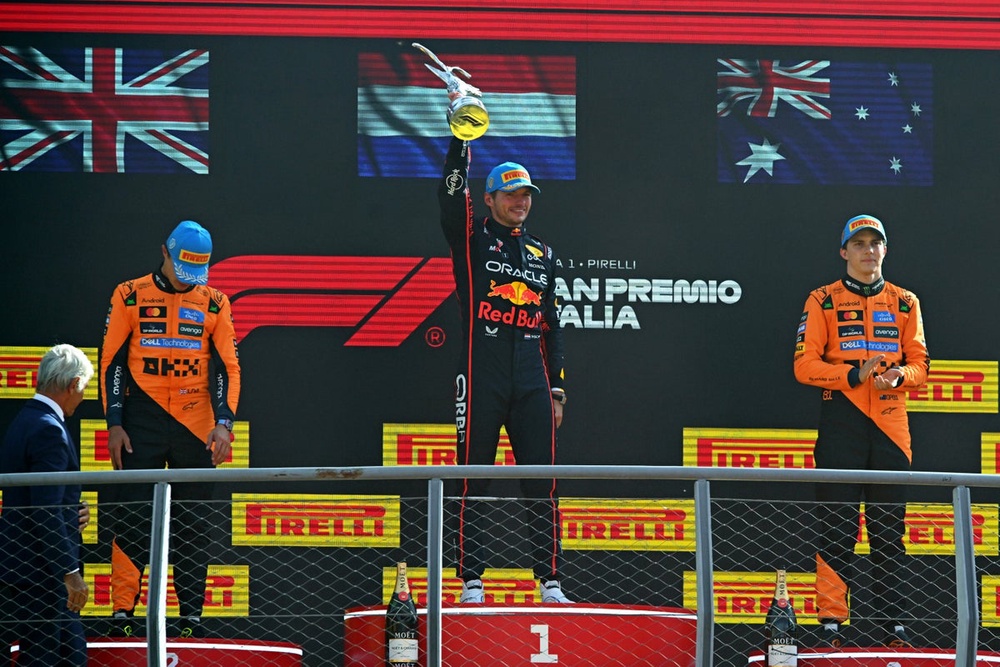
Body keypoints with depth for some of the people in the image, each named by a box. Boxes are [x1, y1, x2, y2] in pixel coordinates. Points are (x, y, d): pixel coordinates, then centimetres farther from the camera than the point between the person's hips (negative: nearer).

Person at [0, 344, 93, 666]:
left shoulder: (26, 419, 13)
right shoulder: (48, 430, -19)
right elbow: (46, 512, -24)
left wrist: (74, 511, 5)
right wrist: (70, 572, -22)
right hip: (38, 575, -10)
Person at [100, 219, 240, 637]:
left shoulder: (214, 303, 7)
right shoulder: (130, 296, 3)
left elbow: (227, 367, 5)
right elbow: (112, 362, 3)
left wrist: (223, 423, -8)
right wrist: (115, 425, -4)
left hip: (195, 427, 2)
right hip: (142, 425, -1)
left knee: (193, 525, 3)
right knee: (131, 519, -5)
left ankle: (191, 615, 8)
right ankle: (123, 612, -2)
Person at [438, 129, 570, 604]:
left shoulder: (542, 255, 19)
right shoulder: (471, 239, 7)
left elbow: (552, 328, 19)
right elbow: (451, 191, -10)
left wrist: (557, 389, 12)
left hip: (533, 384, 4)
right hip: (481, 381, -3)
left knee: (542, 485, 1)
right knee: (474, 484, -2)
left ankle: (550, 583, 3)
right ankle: (471, 582, 2)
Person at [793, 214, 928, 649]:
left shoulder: (905, 303, 14)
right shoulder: (823, 301, 5)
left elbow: (920, 363, 11)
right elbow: (805, 365, -2)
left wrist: (900, 376, -12)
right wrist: (854, 375, -17)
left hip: (891, 422, 2)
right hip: (842, 421, -2)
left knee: (889, 527, 4)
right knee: (837, 525, -5)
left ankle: (893, 623, 7)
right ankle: (831, 621, -2)